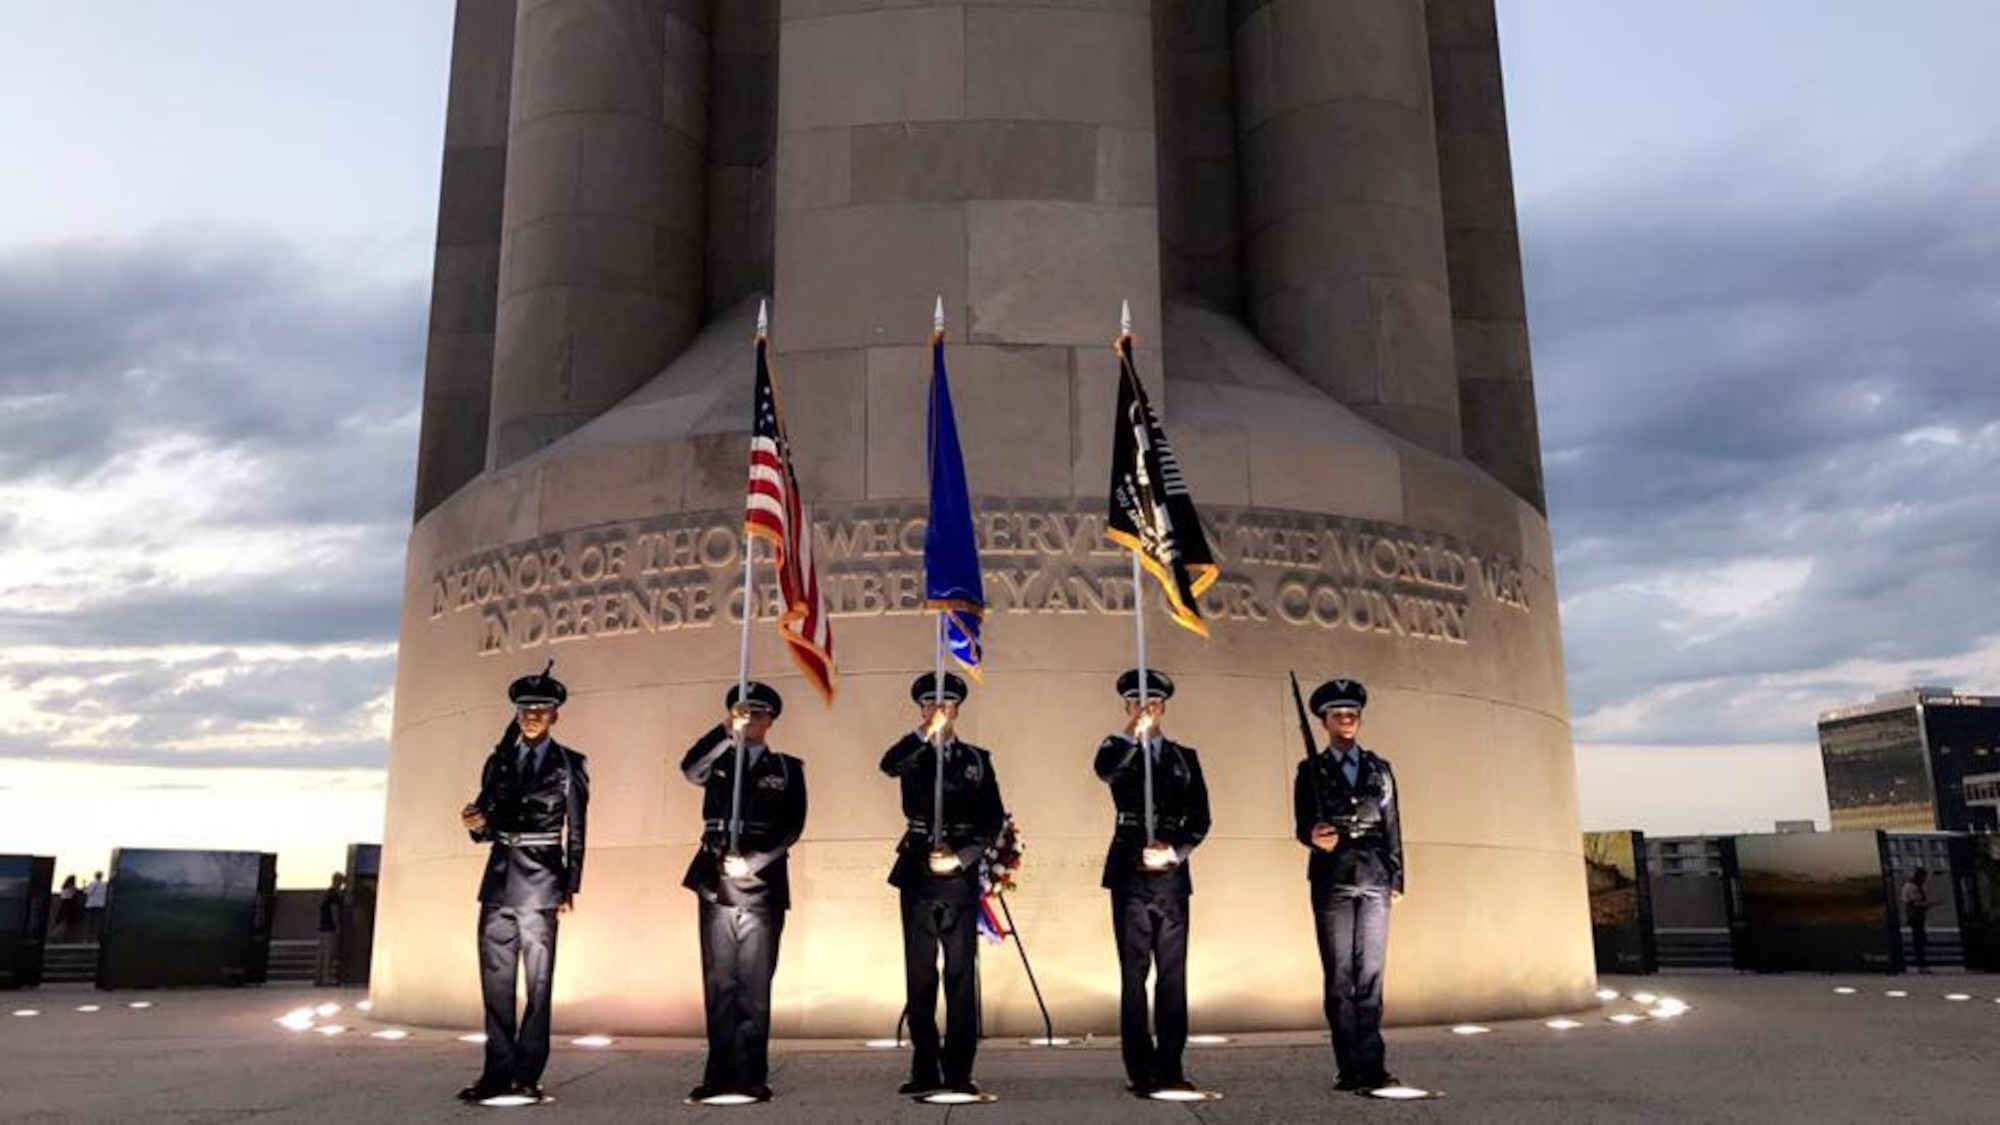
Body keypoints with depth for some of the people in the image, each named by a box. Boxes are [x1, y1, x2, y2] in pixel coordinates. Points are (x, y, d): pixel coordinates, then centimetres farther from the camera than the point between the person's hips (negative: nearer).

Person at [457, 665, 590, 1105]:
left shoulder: (570, 764, 5)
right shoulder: (498, 761, 14)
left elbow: (576, 831, 3)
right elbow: (487, 823, 15)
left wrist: (571, 885, -3)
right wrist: (477, 824, -8)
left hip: (541, 881, -3)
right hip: (499, 879, 3)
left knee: (538, 982, -2)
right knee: (496, 980, 3)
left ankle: (527, 1075, 2)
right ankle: (498, 1073, 8)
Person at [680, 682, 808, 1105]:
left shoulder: (788, 768, 11)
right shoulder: (717, 763, 13)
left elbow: (793, 827, 3)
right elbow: (689, 768, -11)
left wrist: (754, 862, -7)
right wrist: (727, 733, -20)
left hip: (763, 885, -1)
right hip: (716, 883, 1)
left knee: (755, 983, -3)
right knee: (719, 982, 1)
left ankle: (751, 1077, 2)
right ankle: (719, 1075, 6)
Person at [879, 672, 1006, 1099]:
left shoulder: (977, 759, 10)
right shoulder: (912, 756, 7)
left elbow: (994, 819, 6)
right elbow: (888, 765, -18)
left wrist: (963, 856, -8)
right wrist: (925, 734, -33)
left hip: (961, 875, 0)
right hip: (918, 875, 0)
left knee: (961, 975, -1)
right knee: (919, 976, 3)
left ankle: (959, 1072, 3)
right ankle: (924, 1071, 9)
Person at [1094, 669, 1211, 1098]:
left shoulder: (1185, 757, 15)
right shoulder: (1118, 750, 8)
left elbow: (1200, 818, 9)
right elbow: (1104, 770, -18)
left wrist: (1175, 851, -7)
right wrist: (1132, 736, -33)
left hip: (1172, 875, 2)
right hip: (1130, 874, -2)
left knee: (1173, 974, 2)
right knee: (1134, 974, -3)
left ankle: (1170, 1068, 6)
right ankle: (1141, 1071, 0)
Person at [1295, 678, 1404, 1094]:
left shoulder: (1380, 769, 16)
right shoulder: (1311, 770, 9)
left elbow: (1393, 827, 14)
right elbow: (1302, 826, 3)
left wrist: (1396, 878, 8)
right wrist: (1315, 838, -20)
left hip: (1375, 881, 2)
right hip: (1332, 883, -2)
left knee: (1370, 977, -3)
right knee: (1339, 977, -3)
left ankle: (1372, 1066, -3)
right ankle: (1350, 1069, -1)